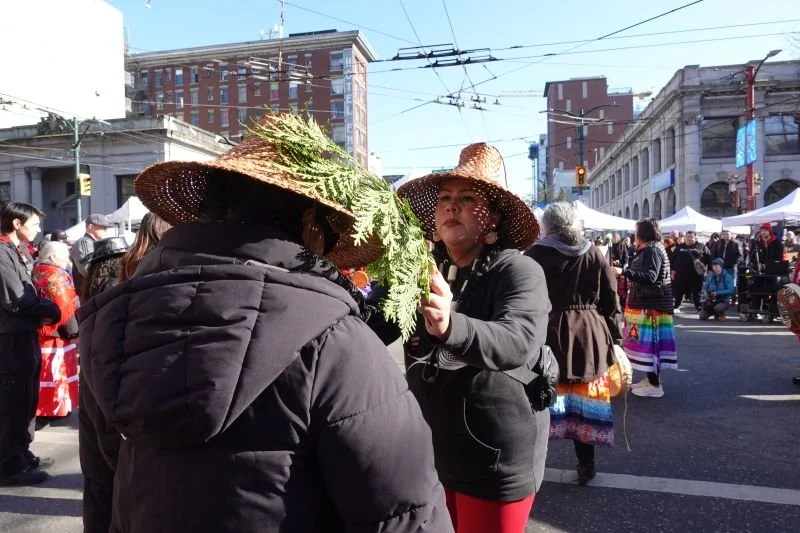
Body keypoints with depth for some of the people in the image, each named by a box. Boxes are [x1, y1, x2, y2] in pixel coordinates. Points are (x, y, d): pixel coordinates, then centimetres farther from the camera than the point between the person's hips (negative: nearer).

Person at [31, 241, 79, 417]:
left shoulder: (36, 271, 11)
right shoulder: (55, 275, -15)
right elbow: (64, 307, -18)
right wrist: (73, 332, -7)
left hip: (38, 332, 8)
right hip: (55, 335, -8)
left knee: (43, 373, 15)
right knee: (56, 373, 0)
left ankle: (40, 406, 22)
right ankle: (55, 407, 6)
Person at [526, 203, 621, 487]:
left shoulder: (534, 255, -6)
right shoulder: (595, 255, 3)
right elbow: (611, 303, 4)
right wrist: (614, 340, 10)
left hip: (547, 335, -2)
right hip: (589, 336, 3)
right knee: (583, 402, 14)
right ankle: (586, 465, 25)